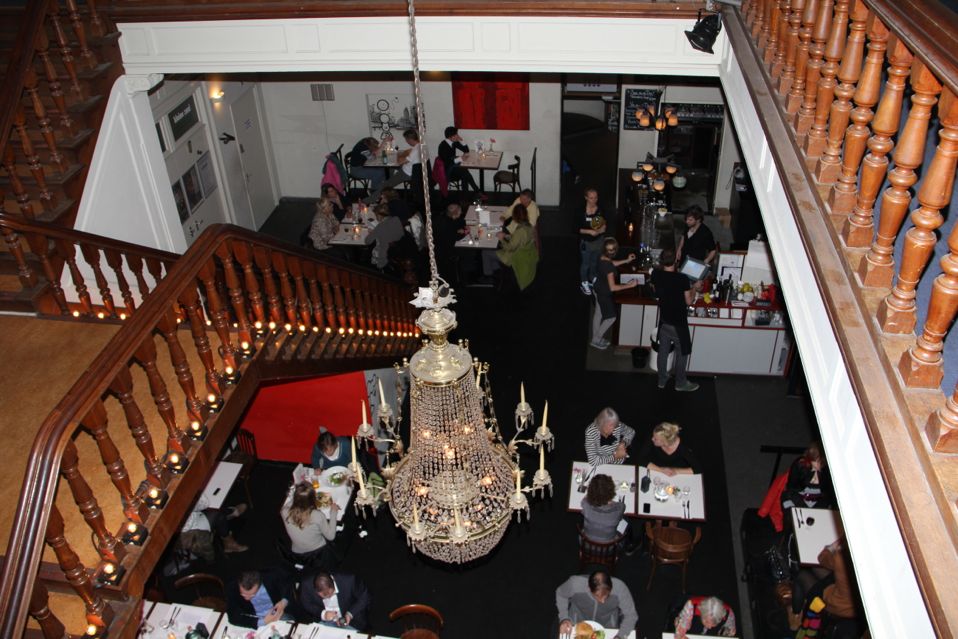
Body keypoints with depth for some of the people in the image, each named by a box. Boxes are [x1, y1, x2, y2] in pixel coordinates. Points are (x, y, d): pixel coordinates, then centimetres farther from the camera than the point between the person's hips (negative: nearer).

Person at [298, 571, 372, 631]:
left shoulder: (349, 581, -27)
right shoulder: (307, 584, -24)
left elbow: (364, 597, -11)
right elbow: (305, 604, -7)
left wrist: (350, 613, -24)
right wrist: (322, 614, -23)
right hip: (322, 621, 2)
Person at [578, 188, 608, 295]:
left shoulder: (601, 209, -11)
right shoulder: (581, 211, -22)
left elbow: (604, 223, 6)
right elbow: (577, 229, -16)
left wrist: (602, 229, -15)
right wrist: (589, 231, -26)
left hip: (598, 240, 4)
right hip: (586, 242, -4)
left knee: (595, 262, 22)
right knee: (585, 263, 12)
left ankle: (592, 279, 44)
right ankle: (584, 283, 31)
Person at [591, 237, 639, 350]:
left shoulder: (603, 258, -11)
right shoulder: (608, 266, -37)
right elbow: (612, 287, -34)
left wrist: (626, 260, 15)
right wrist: (630, 285, -29)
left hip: (598, 289, 8)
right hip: (604, 294, -8)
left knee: (598, 314, 24)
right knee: (611, 317, 11)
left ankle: (596, 338, 42)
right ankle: (595, 341, 21)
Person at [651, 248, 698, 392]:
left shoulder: (656, 275, -10)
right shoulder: (682, 279, -24)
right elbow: (688, 301, -15)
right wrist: (694, 288, 3)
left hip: (663, 321, 5)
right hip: (678, 323, -5)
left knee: (663, 351, 19)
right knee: (682, 353, 13)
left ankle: (662, 380, 31)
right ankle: (681, 383, 26)